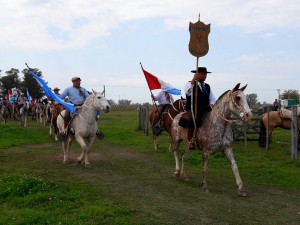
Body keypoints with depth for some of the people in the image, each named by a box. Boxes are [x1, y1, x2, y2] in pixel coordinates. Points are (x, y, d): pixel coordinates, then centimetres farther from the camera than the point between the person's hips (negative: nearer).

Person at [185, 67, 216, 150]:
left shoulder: (207, 86, 21)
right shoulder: (190, 84, 3)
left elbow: (212, 98, 20)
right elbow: (187, 91, -21)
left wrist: (211, 104, -3)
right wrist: (193, 79, -29)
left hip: (205, 110, 7)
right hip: (192, 109, -7)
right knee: (192, 120, -37)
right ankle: (191, 141, -27)